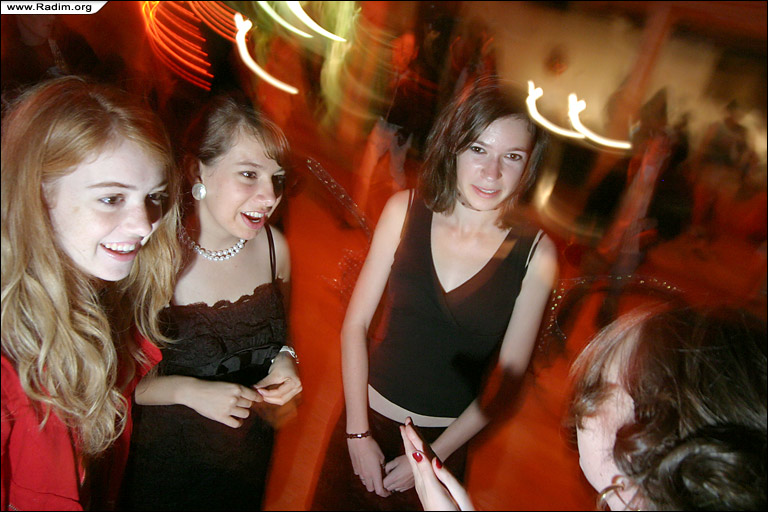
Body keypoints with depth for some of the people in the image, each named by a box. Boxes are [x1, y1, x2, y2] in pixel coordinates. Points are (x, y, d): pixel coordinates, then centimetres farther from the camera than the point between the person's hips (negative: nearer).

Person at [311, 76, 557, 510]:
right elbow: (356, 323, -8)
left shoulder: (536, 254, -15)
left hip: (446, 443, -1)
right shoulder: (405, 209, -13)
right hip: (367, 420, 1)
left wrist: (434, 456, -6)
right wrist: (358, 433, -8)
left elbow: (509, 374, -9)